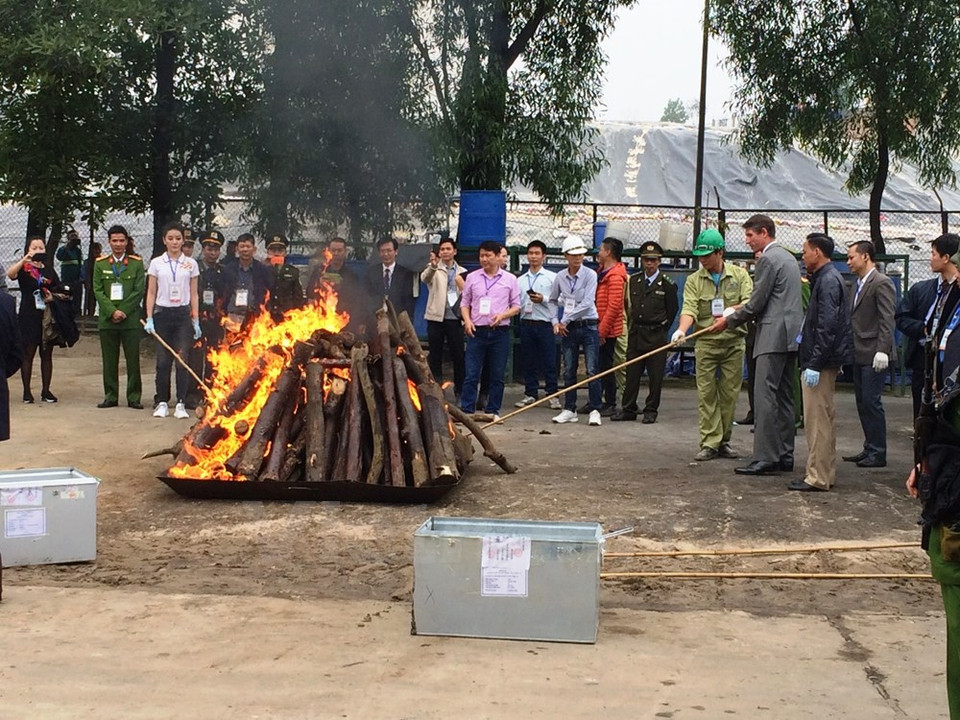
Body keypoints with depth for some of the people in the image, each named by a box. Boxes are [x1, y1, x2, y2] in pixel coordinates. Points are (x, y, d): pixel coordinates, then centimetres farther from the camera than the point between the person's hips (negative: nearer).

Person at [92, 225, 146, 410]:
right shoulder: (100, 264, 9)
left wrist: (123, 311, -9)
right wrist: (112, 312, -10)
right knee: (109, 361, 6)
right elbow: (97, 291, 2)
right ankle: (110, 397, 13)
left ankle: (134, 397, 7)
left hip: (130, 319, -1)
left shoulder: (136, 263, 5)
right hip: (107, 320, 1)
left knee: (133, 360, 0)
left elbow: (139, 290, -1)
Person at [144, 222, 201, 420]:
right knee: (163, 361, 1)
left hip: (183, 314, 0)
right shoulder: (156, 263, 5)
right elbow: (151, 293, 7)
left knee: (182, 360, -6)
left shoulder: (190, 264, 6)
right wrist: (149, 318, -2)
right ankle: (162, 403, 11)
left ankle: (180, 404, -1)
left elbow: (194, 294, 8)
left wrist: (196, 321, 3)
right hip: (162, 314, 0)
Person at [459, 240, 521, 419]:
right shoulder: (472, 277, 8)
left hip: (500, 331, 0)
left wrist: (502, 315, -12)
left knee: (497, 375, 5)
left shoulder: (510, 279, 5)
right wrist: (467, 320, -6)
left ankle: (493, 410, 14)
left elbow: (516, 306, 7)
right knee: (471, 373, -2)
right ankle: (466, 409, 1)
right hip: (477, 330, 0)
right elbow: (464, 303, 12)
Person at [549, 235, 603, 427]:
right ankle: (569, 410, 14)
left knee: (592, 371, -7)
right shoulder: (560, 277, 5)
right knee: (568, 371, 7)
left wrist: (565, 320, -11)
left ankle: (595, 410, -3)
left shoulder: (590, 275, -7)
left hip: (588, 326, -4)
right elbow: (553, 301, 19)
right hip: (568, 329, 4)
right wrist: (555, 322, 4)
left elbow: (587, 303, -14)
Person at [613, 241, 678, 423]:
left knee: (655, 377, 1)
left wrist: (661, 328, 6)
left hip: (656, 336, -4)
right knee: (632, 374, 6)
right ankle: (628, 409, 12)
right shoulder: (633, 281, 10)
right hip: (635, 334, 4)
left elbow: (673, 309, 3)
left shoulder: (667, 283, -2)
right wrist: (632, 327, 12)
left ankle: (651, 411, 10)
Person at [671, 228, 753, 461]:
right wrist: (682, 329, -28)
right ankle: (709, 443, 0)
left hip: (733, 342, 0)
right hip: (706, 343, 0)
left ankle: (724, 441, 15)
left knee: (729, 393, 4)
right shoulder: (694, 280, 4)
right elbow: (689, 309, -9)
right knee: (706, 394, -3)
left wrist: (731, 311, -20)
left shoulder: (740, 275, 5)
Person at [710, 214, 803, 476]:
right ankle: (784, 456, 15)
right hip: (791, 336, 10)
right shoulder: (788, 257, 20)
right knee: (784, 397, 12)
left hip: (774, 336, -10)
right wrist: (739, 310, 18)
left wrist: (729, 321, 0)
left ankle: (765, 458, -13)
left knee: (765, 397, -11)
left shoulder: (768, 259, -11)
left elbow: (757, 303, -13)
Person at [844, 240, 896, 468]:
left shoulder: (881, 283, -10)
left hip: (873, 354, -9)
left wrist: (882, 351, -22)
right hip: (859, 354, 9)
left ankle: (878, 453, 1)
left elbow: (887, 319, -16)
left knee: (871, 402, -6)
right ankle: (870, 448, 19)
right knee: (862, 403, 11)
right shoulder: (859, 284, 17)